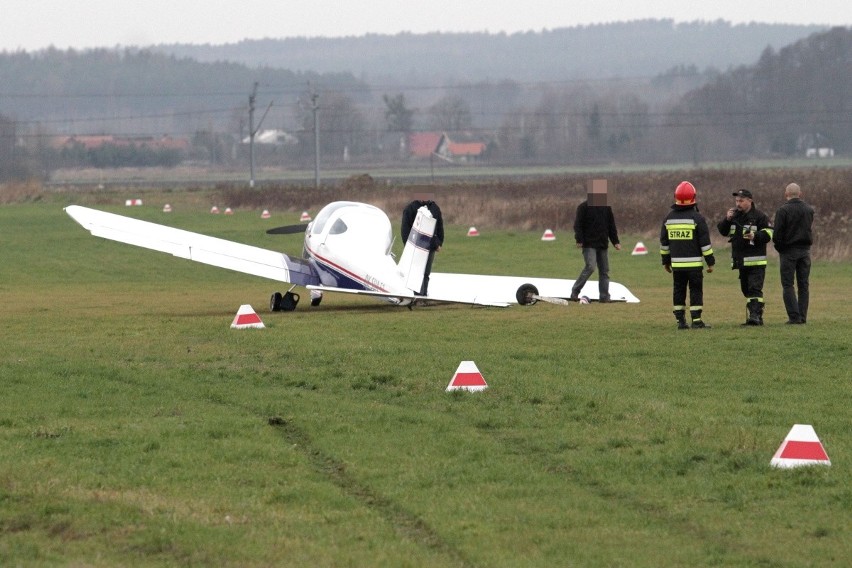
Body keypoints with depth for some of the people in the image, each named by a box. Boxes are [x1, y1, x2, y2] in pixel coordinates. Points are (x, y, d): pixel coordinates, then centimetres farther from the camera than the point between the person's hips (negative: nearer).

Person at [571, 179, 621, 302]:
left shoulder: (606, 208, 13)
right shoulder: (584, 207, -3)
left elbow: (611, 226, 18)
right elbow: (578, 225, -7)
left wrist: (616, 242, 11)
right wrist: (579, 240, -17)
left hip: (602, 245, 6)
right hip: (589, 244, -6)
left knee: (604, 271, 3)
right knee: (590, 267, -18)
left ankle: (604, 296, 6)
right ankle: (575, 292, -8)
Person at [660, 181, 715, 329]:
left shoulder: (669, 218, 6)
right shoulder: (697, 218, -8)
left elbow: (664, 242, 12)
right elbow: (705, 242, -8)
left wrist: (665, 261, 21)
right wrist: (710, 261, -2)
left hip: (676, 263, 4)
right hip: (694, 263, -4)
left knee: (678, 291, 9)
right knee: (696, 291, 0)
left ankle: (680, 320, 8)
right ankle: (696, 321, -4)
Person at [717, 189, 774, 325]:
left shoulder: (759, 216, -6)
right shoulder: (734, 215, 12)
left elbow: (768, 233, -9)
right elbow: (723, 231, 12)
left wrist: (755, 236, -25)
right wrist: (727, 220, -5)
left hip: (756, 261, -7)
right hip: (740, 261, 7)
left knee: (755, 288, -15)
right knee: (746, 289, 11)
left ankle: (755, 315, -21)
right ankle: (755, 317, 18)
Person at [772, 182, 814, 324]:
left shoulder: (783, 210, -12)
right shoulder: (809, 210, 5)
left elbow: (777, 233, -12)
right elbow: (810, 227, 13)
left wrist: (779, 248, 3)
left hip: (789, 250, -4)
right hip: (805, 250, 4)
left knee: (788, 285, 0)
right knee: (803, 285, 9)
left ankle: (794, 316, -9)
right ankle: (803, 316, 7)